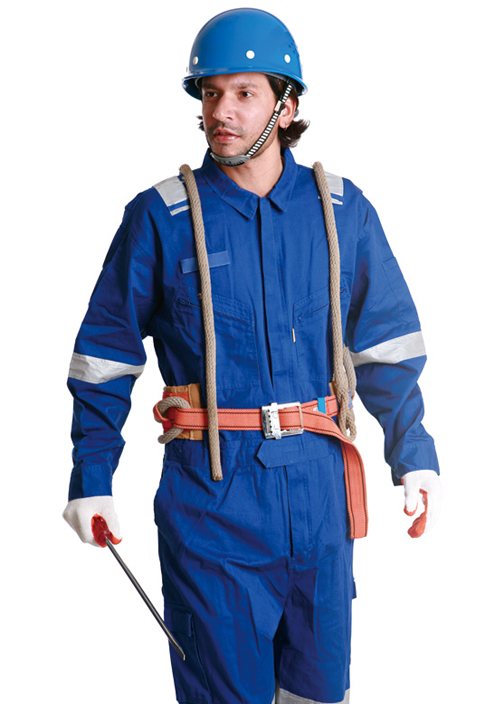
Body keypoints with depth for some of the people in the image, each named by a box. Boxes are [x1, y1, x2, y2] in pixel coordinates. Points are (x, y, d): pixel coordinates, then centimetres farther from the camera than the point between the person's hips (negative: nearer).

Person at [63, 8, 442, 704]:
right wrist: (91, 478, 2)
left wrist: (414, 457, 7)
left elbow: (388, 347, 11)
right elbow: (106, 357, 3)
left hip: (318, 485, 3)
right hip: (210, 490, -2)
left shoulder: (341, 211, 4)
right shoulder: (160, 217, -3)